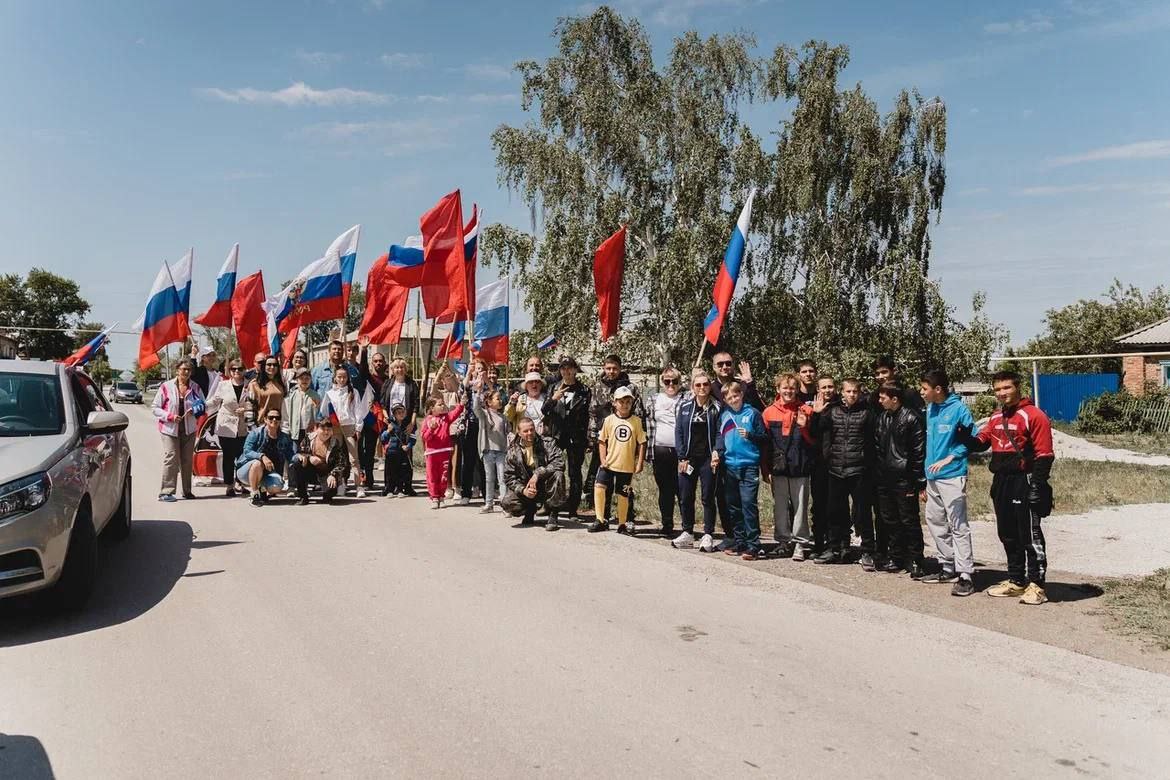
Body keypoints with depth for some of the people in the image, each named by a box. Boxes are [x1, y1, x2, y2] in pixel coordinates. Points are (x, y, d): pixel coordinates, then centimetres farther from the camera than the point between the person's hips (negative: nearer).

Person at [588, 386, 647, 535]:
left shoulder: (636, 421, -1)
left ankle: (623, 524, 22)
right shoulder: (609, 420, 0)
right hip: (608, 464, 1)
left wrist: (640, 463, -2)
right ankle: (601, 521, 8)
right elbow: (602, 441, 5)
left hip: (627, 466, 0)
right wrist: (602, 459, -4)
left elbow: (642, 443, 2)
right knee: (600, 488, -6)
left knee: (624, 495, 7)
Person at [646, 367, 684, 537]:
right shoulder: (654, 400, 11)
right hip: (660, 451, 3)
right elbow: (649, 426, 12)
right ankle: (667, 525, 18)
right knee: (665, 490, 9)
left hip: (680, 451, -3)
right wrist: (649, 451, 7)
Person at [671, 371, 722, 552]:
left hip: (708, 459, -2)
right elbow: (678, 432, 4)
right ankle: (687, 533, 18)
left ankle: (708, 535, 8)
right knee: (685, 497, 6)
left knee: (708, 497, 1)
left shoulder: (716, 408, 2)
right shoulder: (684, 406, 6)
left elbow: (719, 433, 1)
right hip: (688, 459, 2)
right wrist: (682, 457, -3)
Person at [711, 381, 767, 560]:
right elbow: (719, 436, 17)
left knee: (749, 503, -10)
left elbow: (764, 438, 2)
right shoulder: (724, 415, 11)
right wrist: (716, 451, 0)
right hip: (729, 465, 5)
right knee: (733, 506, 11)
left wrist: (750, 435, -15)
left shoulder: (752, 413, 0)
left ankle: (752, 546, -7)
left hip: (749, 466, -5)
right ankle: (739, 542, 21)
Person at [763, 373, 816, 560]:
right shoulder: (769, 412, 4)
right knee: (780, 506, 9)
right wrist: (765, 469, 3)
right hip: (778, 467, 2)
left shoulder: (806, 411, 1)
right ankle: (783, 540, 20)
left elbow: (814, 441, 4)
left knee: (800, 505, 1)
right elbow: (764, 443, 6)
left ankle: (801, 542, 8)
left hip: (800, 467, -2)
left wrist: (804, 427, -15)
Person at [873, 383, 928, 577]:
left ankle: (915, 561, 9)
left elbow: (919, 451, -11)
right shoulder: (880, 418, 11)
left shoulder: (912, 418, -9)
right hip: (884, 479, 7)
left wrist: (919, 481, -13)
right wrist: (876, 475, 10)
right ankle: (895, 558, 23)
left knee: (909, 521, 0)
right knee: (889, 520, 13)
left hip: (904, 479, -7)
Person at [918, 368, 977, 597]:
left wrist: (949, 458, -18)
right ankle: (948, 567, 27)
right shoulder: (930, 409, 12)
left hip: (952, 477, -8)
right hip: (933, 477, 8)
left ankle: (965, 575, -3)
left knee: (958, 526, -6)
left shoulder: (958, 409, -10)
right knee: (935, 522, 14)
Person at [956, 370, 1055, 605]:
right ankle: (1016, 581, 26)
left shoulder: (1033, 416, -11)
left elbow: (1044, 455, -14)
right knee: (1008, 535, 15)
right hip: (1001, 482, 8)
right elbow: (980, 442, 16)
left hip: (1024, 483, -8)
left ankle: (1036, 585, 6)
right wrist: (966, 437, -6)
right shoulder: (996, 418, 14)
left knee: (1030, 536, -2)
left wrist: (1037, 486, -18)